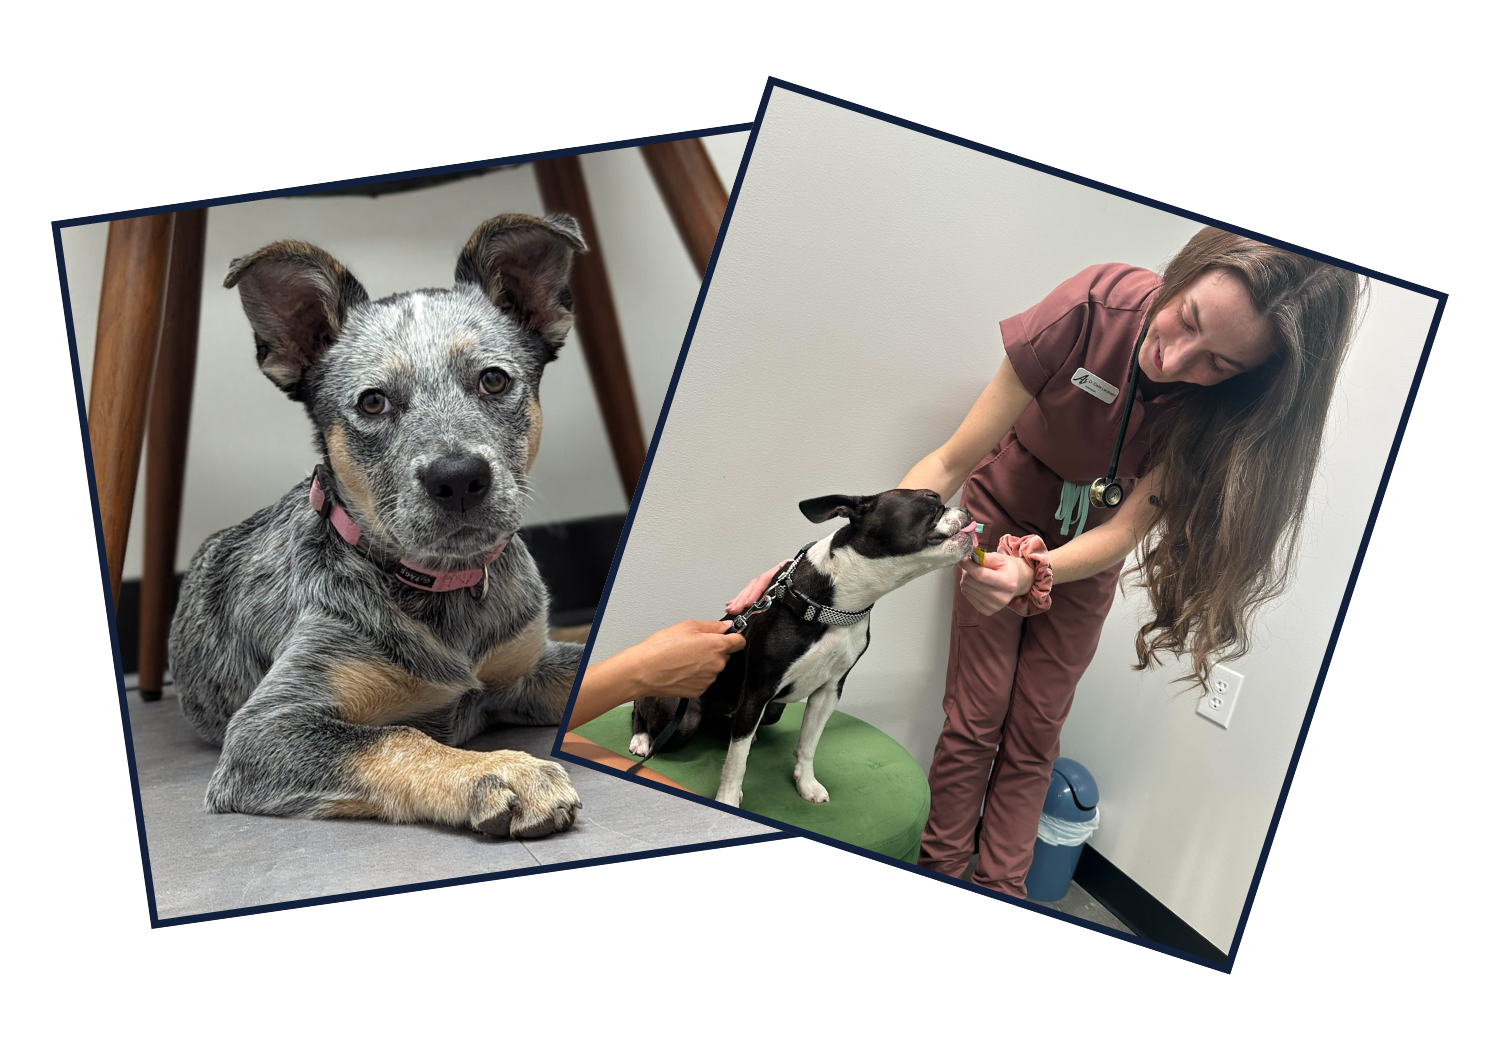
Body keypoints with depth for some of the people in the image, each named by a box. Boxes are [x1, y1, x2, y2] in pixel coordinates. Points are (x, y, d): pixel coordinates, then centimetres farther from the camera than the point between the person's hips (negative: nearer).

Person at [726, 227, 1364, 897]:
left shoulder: (1228, 405, -29)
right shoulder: (1096, 305, -35)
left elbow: (1126, 529, -26)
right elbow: (950, 464, -30)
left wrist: (1035, 572, -47)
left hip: (1086, 550, 2)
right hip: (1005, 510, -1)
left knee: (1035, 734, 5)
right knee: (974, 720, -3)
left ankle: (999, 893, 17)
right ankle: (940, 870, 15)